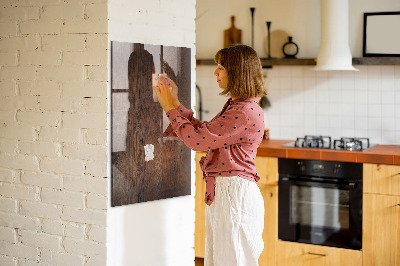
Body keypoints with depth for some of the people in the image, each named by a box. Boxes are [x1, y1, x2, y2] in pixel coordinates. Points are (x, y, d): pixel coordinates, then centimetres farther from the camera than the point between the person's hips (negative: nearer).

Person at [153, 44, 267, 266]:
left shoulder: (246, 112, -20)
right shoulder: (235, 106, 13)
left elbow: (197, 139, -20)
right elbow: (203, 131, 18)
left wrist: (171, 108, -8)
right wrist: (175, 103, 16)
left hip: (235, 194, -10)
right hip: (222, 192, 10)